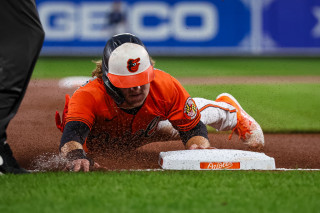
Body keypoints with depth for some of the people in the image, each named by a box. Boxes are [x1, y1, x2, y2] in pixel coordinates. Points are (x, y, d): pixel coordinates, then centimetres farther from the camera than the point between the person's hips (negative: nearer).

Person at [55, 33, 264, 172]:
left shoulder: (165, 87, -41)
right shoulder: (89, 96, -51)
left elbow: (193, 128, -30)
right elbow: (72, 134, -65)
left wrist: (198, 146, -54)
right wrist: (77, 156, -90)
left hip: (145, 129, 2)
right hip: (97, 143, -2)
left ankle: (229, 107, 58)